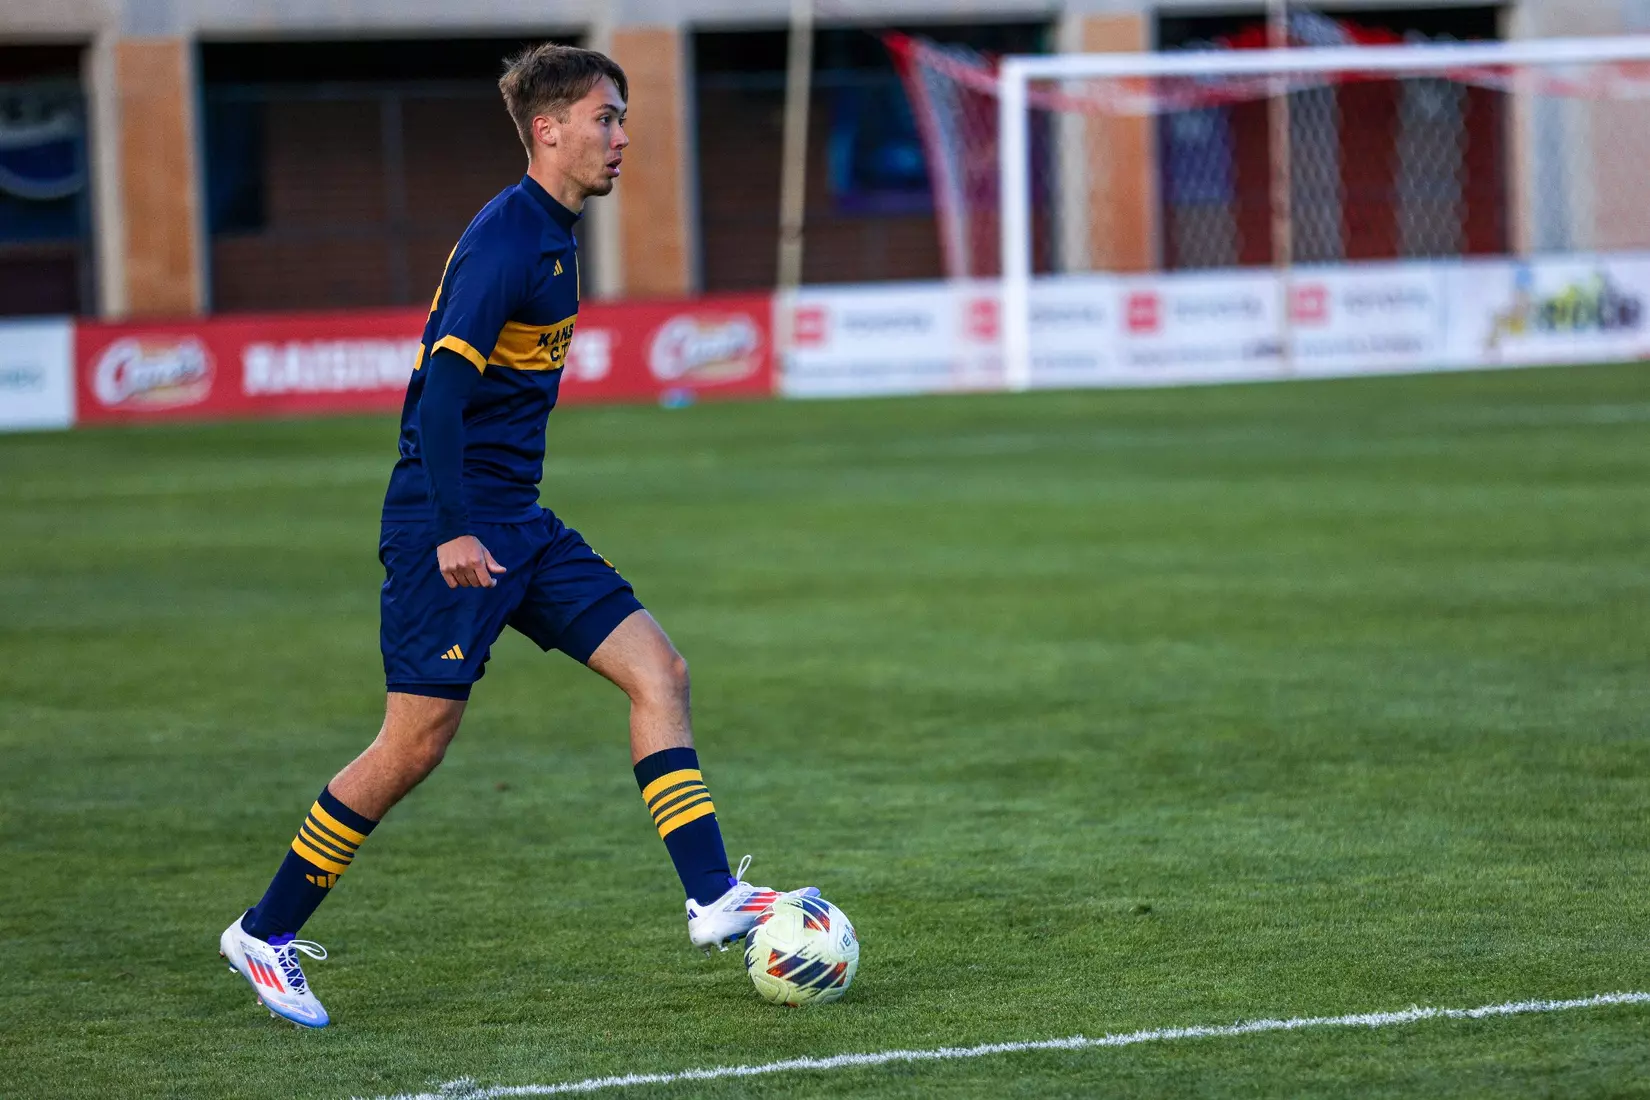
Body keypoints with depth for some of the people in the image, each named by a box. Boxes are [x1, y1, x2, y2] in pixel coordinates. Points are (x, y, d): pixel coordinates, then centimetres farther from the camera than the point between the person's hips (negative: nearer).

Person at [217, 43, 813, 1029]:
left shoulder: (555, 236, 14)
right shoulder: (507, 237, -16)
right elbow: (443, 386, -24)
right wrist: (453, 532, -28)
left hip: (516, 521, 10)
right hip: (452, 523, -9)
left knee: (658, 668, -1)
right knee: (418, 742, -5)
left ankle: (714, 899, -5)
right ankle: (264, 935, 7)